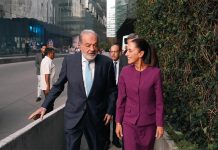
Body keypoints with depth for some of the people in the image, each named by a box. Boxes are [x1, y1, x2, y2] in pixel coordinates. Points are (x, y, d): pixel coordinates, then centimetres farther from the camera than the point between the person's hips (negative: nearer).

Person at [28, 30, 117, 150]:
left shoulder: (106, 62, -8)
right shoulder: (69, 60, -7)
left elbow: (112, 89, 3)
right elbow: (58, 86, 3)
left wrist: (110, 110, 1)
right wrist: (44, 106, 2)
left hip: (97, 116, 1)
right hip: (73, 115, 0)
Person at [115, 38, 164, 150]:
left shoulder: (155, 72, -11)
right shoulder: (125, 71, -6)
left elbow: (159, 101, -6)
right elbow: (121, 99, 0)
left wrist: (160, 124, -5)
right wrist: (118, 122, 1)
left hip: (149, 123, -1)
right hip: (129, 122, 1)